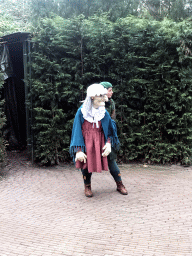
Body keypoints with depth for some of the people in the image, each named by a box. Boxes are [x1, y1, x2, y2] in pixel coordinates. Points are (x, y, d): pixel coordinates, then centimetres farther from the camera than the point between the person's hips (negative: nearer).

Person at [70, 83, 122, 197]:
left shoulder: (104, 113, -1)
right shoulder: (82, 112, -8)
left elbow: (110, 130, 4)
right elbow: (77, 131, -9)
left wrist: (108, 143, -13)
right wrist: (79, 150, -15)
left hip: (98, 143, 1)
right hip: (85, 143, -1)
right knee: (85, 164, 5)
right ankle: (87, 186, 30)